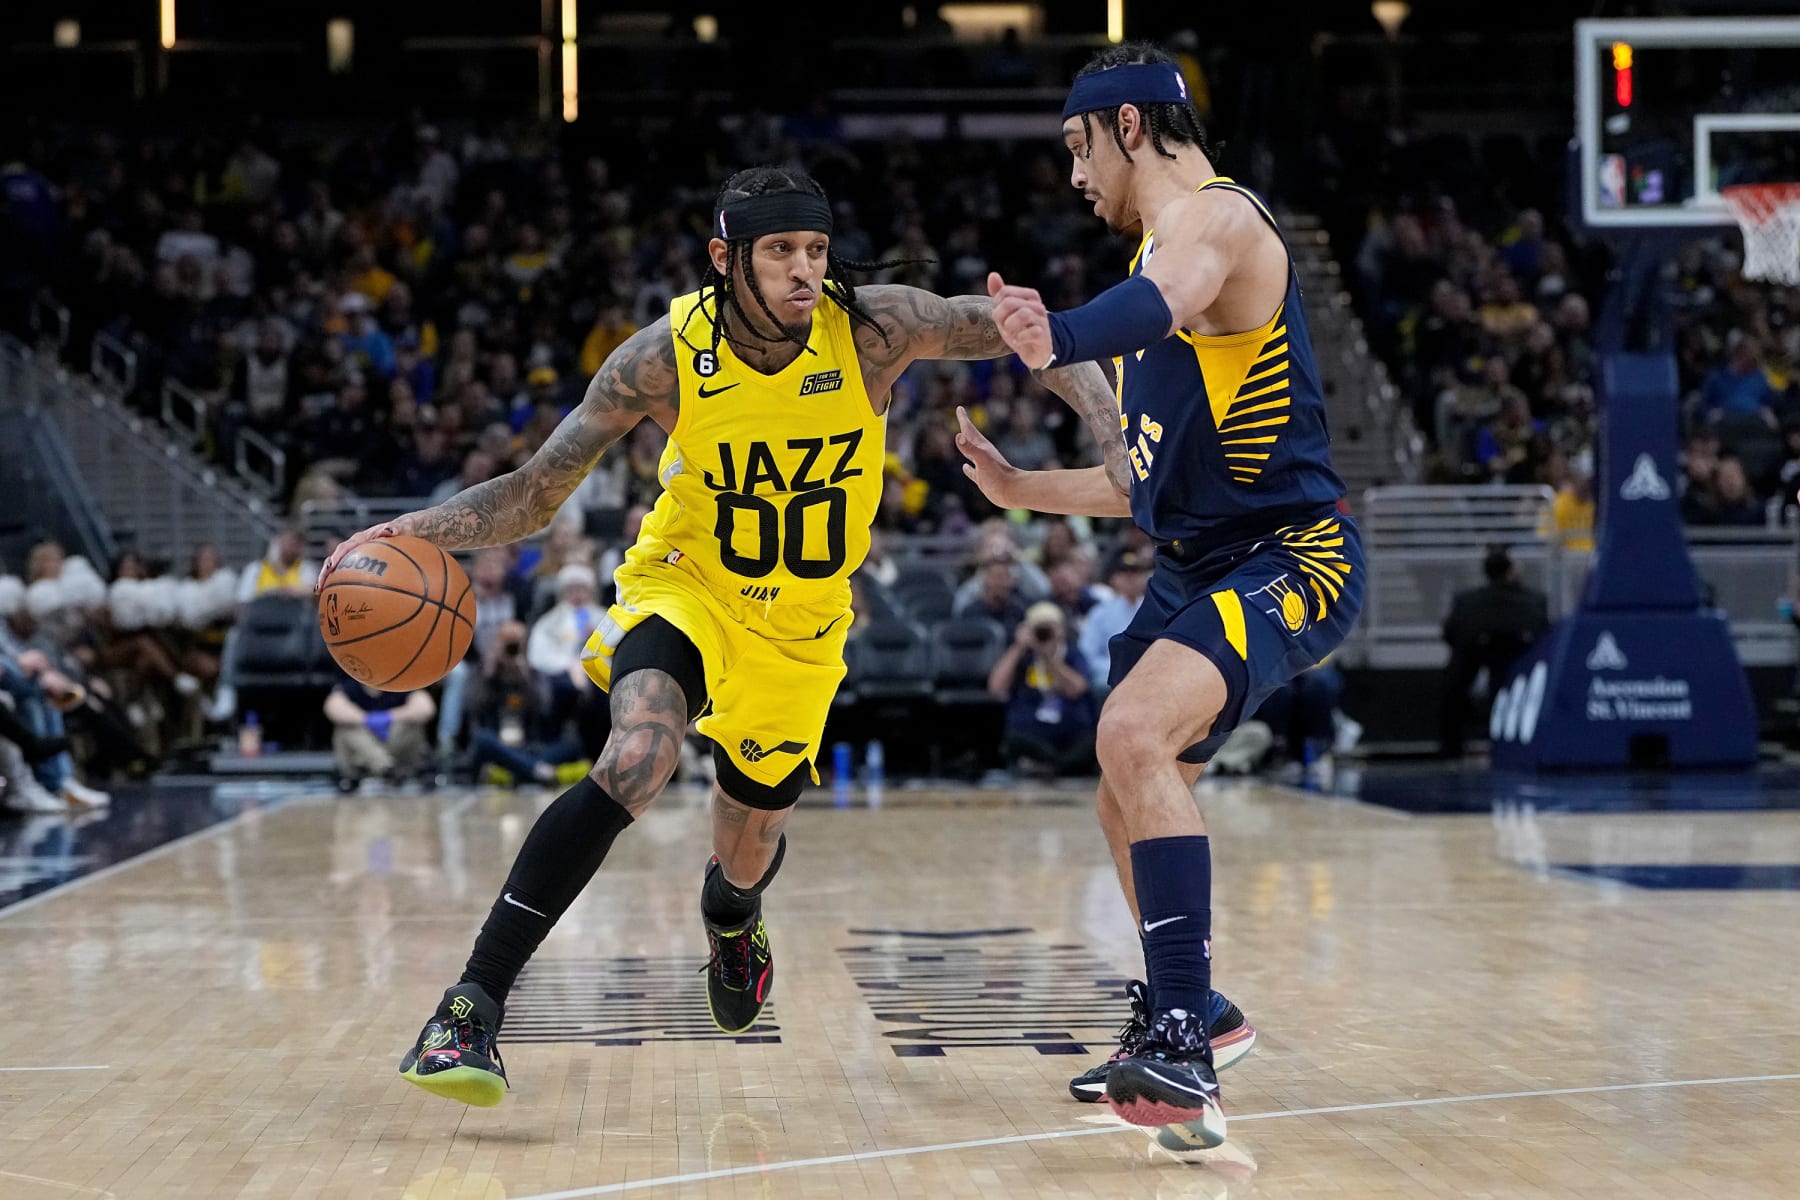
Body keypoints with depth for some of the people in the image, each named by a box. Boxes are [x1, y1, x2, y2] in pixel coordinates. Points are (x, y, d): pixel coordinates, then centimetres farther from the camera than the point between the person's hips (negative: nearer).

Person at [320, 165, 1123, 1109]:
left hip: (801, 622, 3)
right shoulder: (665, 358, -23)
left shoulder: (874, 330, -22)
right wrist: (415, 531, -32)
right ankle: (472, 1005, -30)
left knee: (753, 835, 17)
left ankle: (731, 913, 59)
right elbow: (533, 496, -16)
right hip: (684, 583, -2)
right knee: (637, 760, -32)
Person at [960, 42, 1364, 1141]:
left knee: (1134, 731, -31)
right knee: (1131, 800, 20)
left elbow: (1164, 299, -41)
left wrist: (1061, 338, -60)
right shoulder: (1172, 243, 20)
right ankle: (1194, 1013, 43)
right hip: (1200, 565, 11)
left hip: (1289, 558, -11)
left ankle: (1186, 1058, -35)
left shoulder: (1211, 216, -12)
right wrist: (1017, 487, 26)